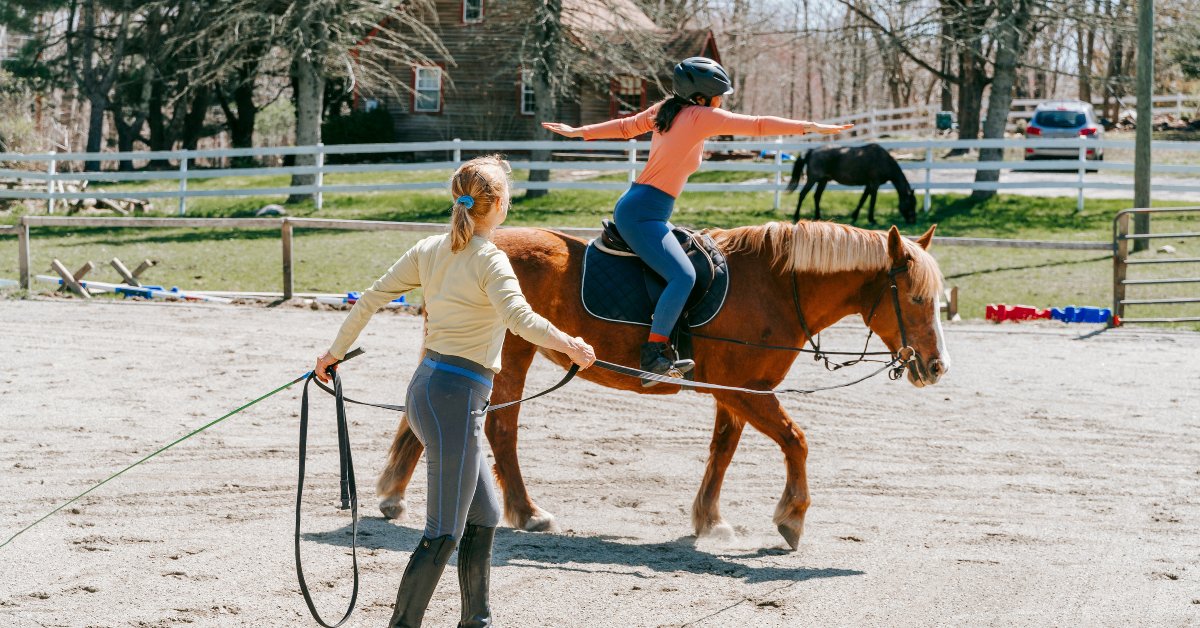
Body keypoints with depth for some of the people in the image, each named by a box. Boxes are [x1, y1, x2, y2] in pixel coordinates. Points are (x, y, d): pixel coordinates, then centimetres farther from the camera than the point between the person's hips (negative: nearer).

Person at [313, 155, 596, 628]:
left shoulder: (430, 250, 9)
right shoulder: (489, 261, -12)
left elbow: (370, 299, 12)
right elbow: (520, 318, -29)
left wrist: (335, 352, 21)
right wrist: (571, 346, -22)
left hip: (426, 387, 9)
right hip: (456, 398, -9)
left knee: (484, 515, 18)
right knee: (445, 532, -3)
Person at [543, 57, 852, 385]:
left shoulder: (665, 110, 13)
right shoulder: (702, 117, -11)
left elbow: (625, 126, 23)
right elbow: (757, 125, -13)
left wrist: (578, 132, 35)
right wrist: (811, 127, -13)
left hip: (633, 208, 11)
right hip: (642, 214, -11)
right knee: (683, 275, -24)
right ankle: (653, 355, -28)